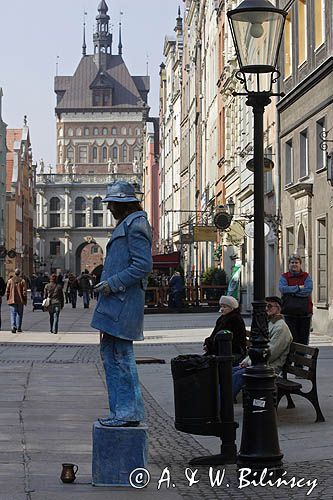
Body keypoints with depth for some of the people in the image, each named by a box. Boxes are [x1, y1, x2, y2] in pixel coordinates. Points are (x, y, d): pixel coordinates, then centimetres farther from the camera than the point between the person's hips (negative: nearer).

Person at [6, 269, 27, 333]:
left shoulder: (10, 280, 0)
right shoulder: (22, 281, -5)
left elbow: (7, 291, 2)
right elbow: (24, 291, -6)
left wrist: (8, 299, 12)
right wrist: (25, 301, 1)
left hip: (12, 300, 0)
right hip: (20, 301, 0)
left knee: (13, 314, 0)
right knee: (19, 314, 11)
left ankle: (13, 326, -18)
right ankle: (19, 328, 15)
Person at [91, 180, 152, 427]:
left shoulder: (135, 225, -11)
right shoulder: (125, 225, 21)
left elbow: (143, 265, -19)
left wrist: (113, 284, -17)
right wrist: (108, 283, 20)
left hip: (123, 303, -11)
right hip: (115, 302, 11)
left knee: (121, 356, -9)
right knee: (110, 352, 13)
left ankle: (129, 413, -4)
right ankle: (122, 411, 19)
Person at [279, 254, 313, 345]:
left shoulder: (306, 276, 8)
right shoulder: (284, 277, 8)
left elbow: (308, 290, -10)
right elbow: (282, 288, -11)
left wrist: (291, 292, -10)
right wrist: (298, 287, -11)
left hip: (305, 312, 1)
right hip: (289, 313, -1)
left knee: (303, 340, 4)